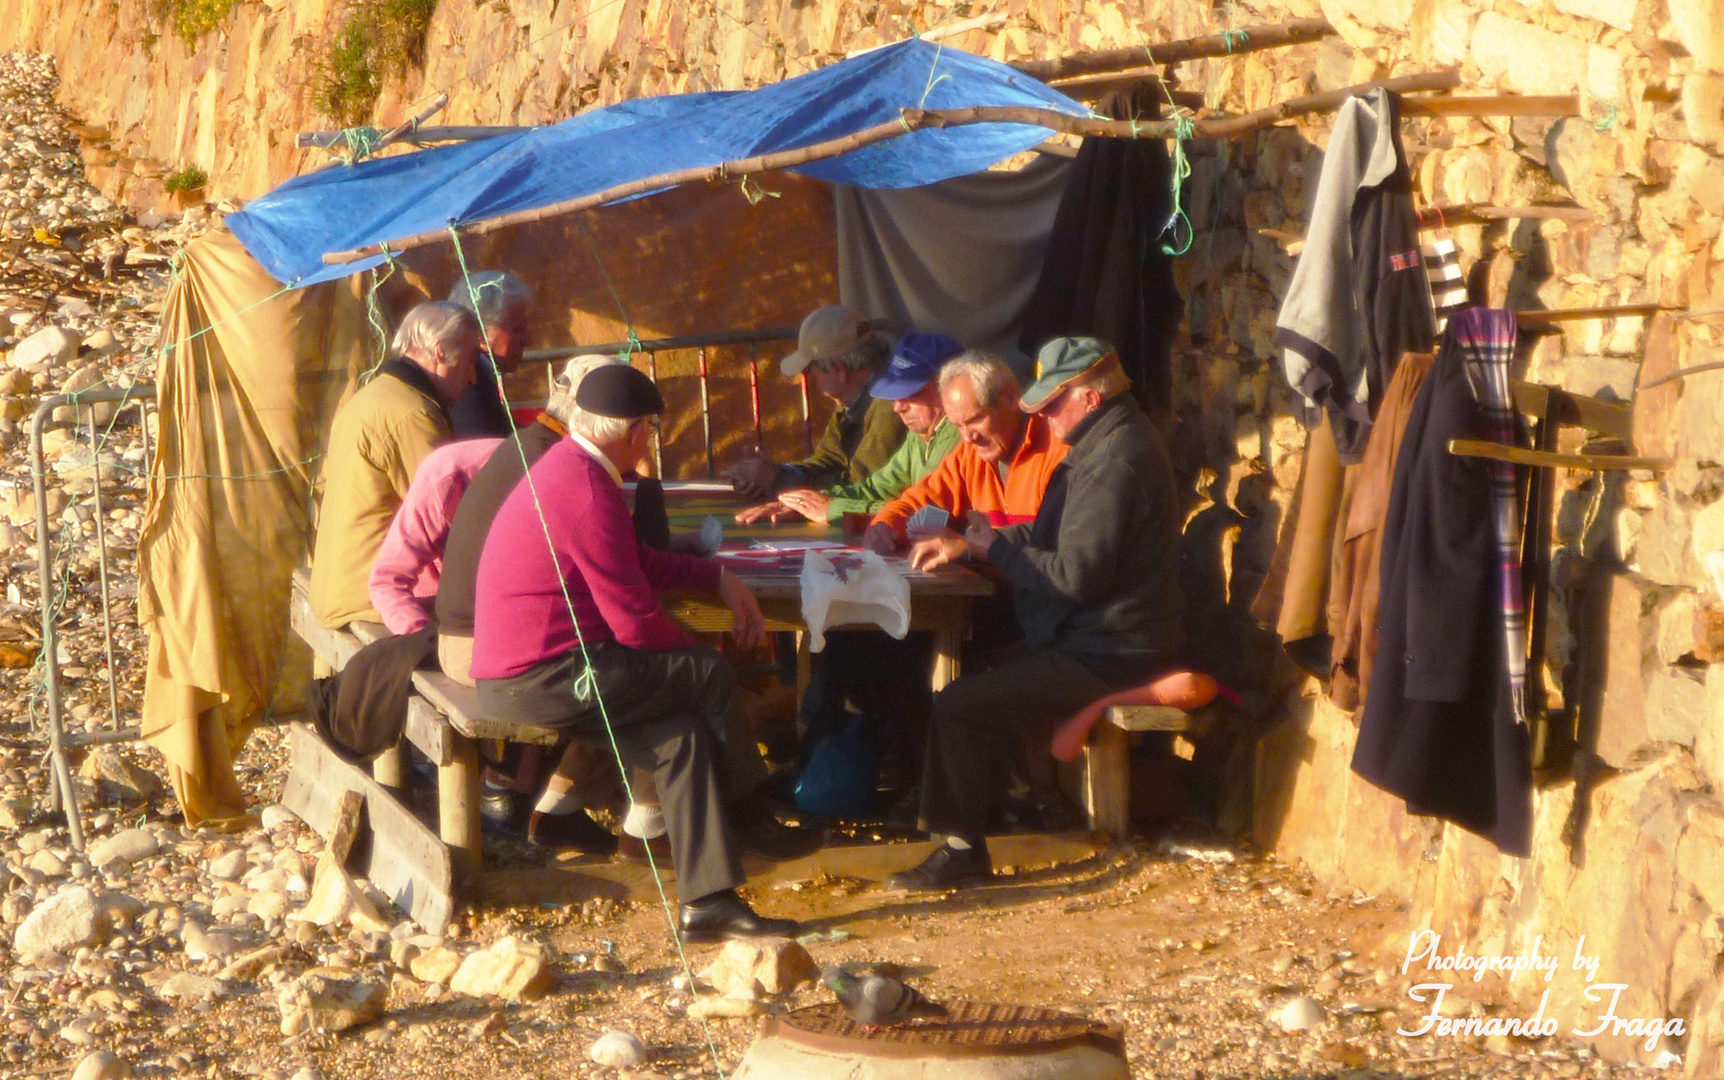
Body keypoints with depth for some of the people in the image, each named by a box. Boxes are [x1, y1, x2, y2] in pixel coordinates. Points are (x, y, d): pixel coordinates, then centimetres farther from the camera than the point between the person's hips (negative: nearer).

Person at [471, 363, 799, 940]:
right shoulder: (589, 492, -20)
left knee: (681, 735, 1)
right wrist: (695, 654, 4)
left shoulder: (567, 466, 14)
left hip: (516, 672, 10)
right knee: (714, 676, -6)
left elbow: (640, 561, 29)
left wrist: (720, 577, 18)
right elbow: (637, 622, -17)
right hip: (540, 680, -10)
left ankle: (708, 900, -3)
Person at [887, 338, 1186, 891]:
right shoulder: (1108, 443, 14)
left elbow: (1076, 573, -26)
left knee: (958, 706, -13)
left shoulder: (1116, 461, -22)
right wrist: (966, 546, 12)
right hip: (1097, 636, 11)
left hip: (1106, 653, -11)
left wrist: (995, 548, -13)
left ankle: (961, 849, -2)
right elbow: (1051, 535, 23)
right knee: (977, 676, 16)